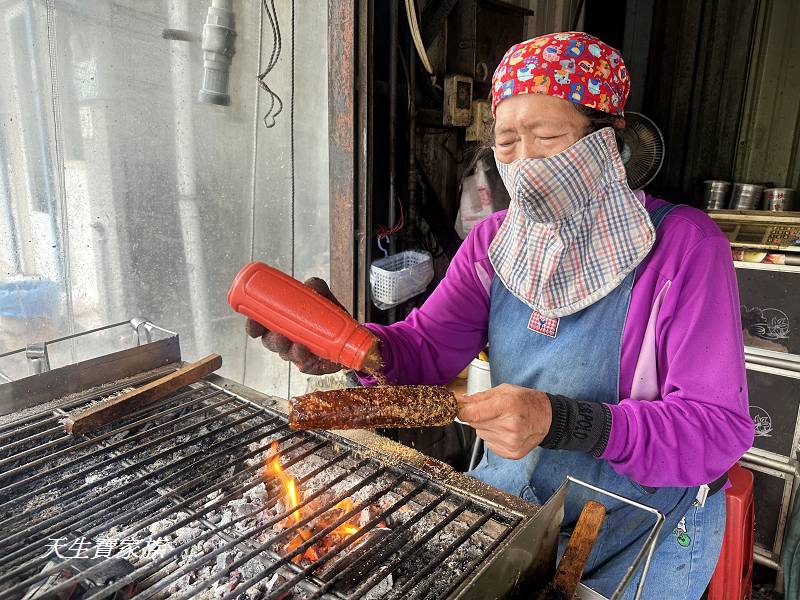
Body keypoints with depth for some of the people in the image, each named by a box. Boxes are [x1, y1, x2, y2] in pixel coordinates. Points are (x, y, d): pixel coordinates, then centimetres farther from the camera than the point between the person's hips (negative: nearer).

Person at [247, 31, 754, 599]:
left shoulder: (683, 246, -20)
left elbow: (720, 426, -24)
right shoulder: (494, 242, -4)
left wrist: (560, 421, -39)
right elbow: (425, 348, -8)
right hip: (506, 495, 4)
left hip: (641, 537, -3)